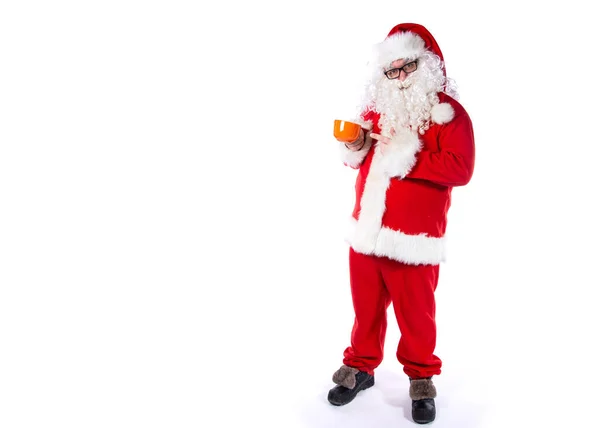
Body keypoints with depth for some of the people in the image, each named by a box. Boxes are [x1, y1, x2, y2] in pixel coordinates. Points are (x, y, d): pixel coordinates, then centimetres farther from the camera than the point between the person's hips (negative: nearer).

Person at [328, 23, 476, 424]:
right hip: (366, 230, 5)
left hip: (414, 237, -5)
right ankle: (361, 366, 34)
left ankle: (421, 377, 27)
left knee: (415, 311, 7)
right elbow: (360, 156, 20)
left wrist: (408, 157, -22)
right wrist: (355, 146, -3)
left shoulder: (449, 112, -7)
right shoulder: (377, 106, 11)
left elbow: (460, 168, -19)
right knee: (366, 304, 16)